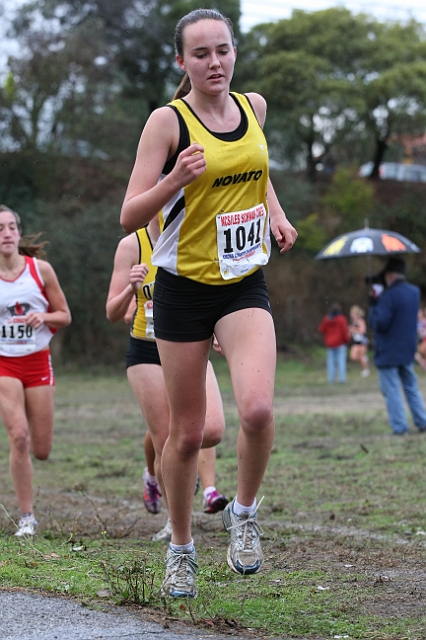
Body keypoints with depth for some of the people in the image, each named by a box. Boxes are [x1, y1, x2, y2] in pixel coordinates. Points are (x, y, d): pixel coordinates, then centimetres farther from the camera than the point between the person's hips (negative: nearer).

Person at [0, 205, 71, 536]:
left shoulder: (40, 269, -4)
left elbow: (65, 316, 3)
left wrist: (44, 317, -17)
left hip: (38, 361, 2)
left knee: (41, 450, 2)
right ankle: (27, 518, -7)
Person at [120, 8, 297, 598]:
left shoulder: (254, 106, 5)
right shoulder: (168, 121, -10)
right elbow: (129, 217, -12)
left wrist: (276, 214, 10)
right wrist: (176, 179, -29)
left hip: (245, 284, 3)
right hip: (184, 286, -2)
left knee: (257, 409, -21)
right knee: (187, 433, 5)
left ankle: (244, 512, 5)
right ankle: (181, 548, 25)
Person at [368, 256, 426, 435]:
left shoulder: (389, 296, -20)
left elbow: (379, 323, -22)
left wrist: (373, 304, -8)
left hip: (388, 352, -7)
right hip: (408, 351, 7)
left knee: (391, 389, -2)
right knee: (411, 387, 17)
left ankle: (400, 426, -4)